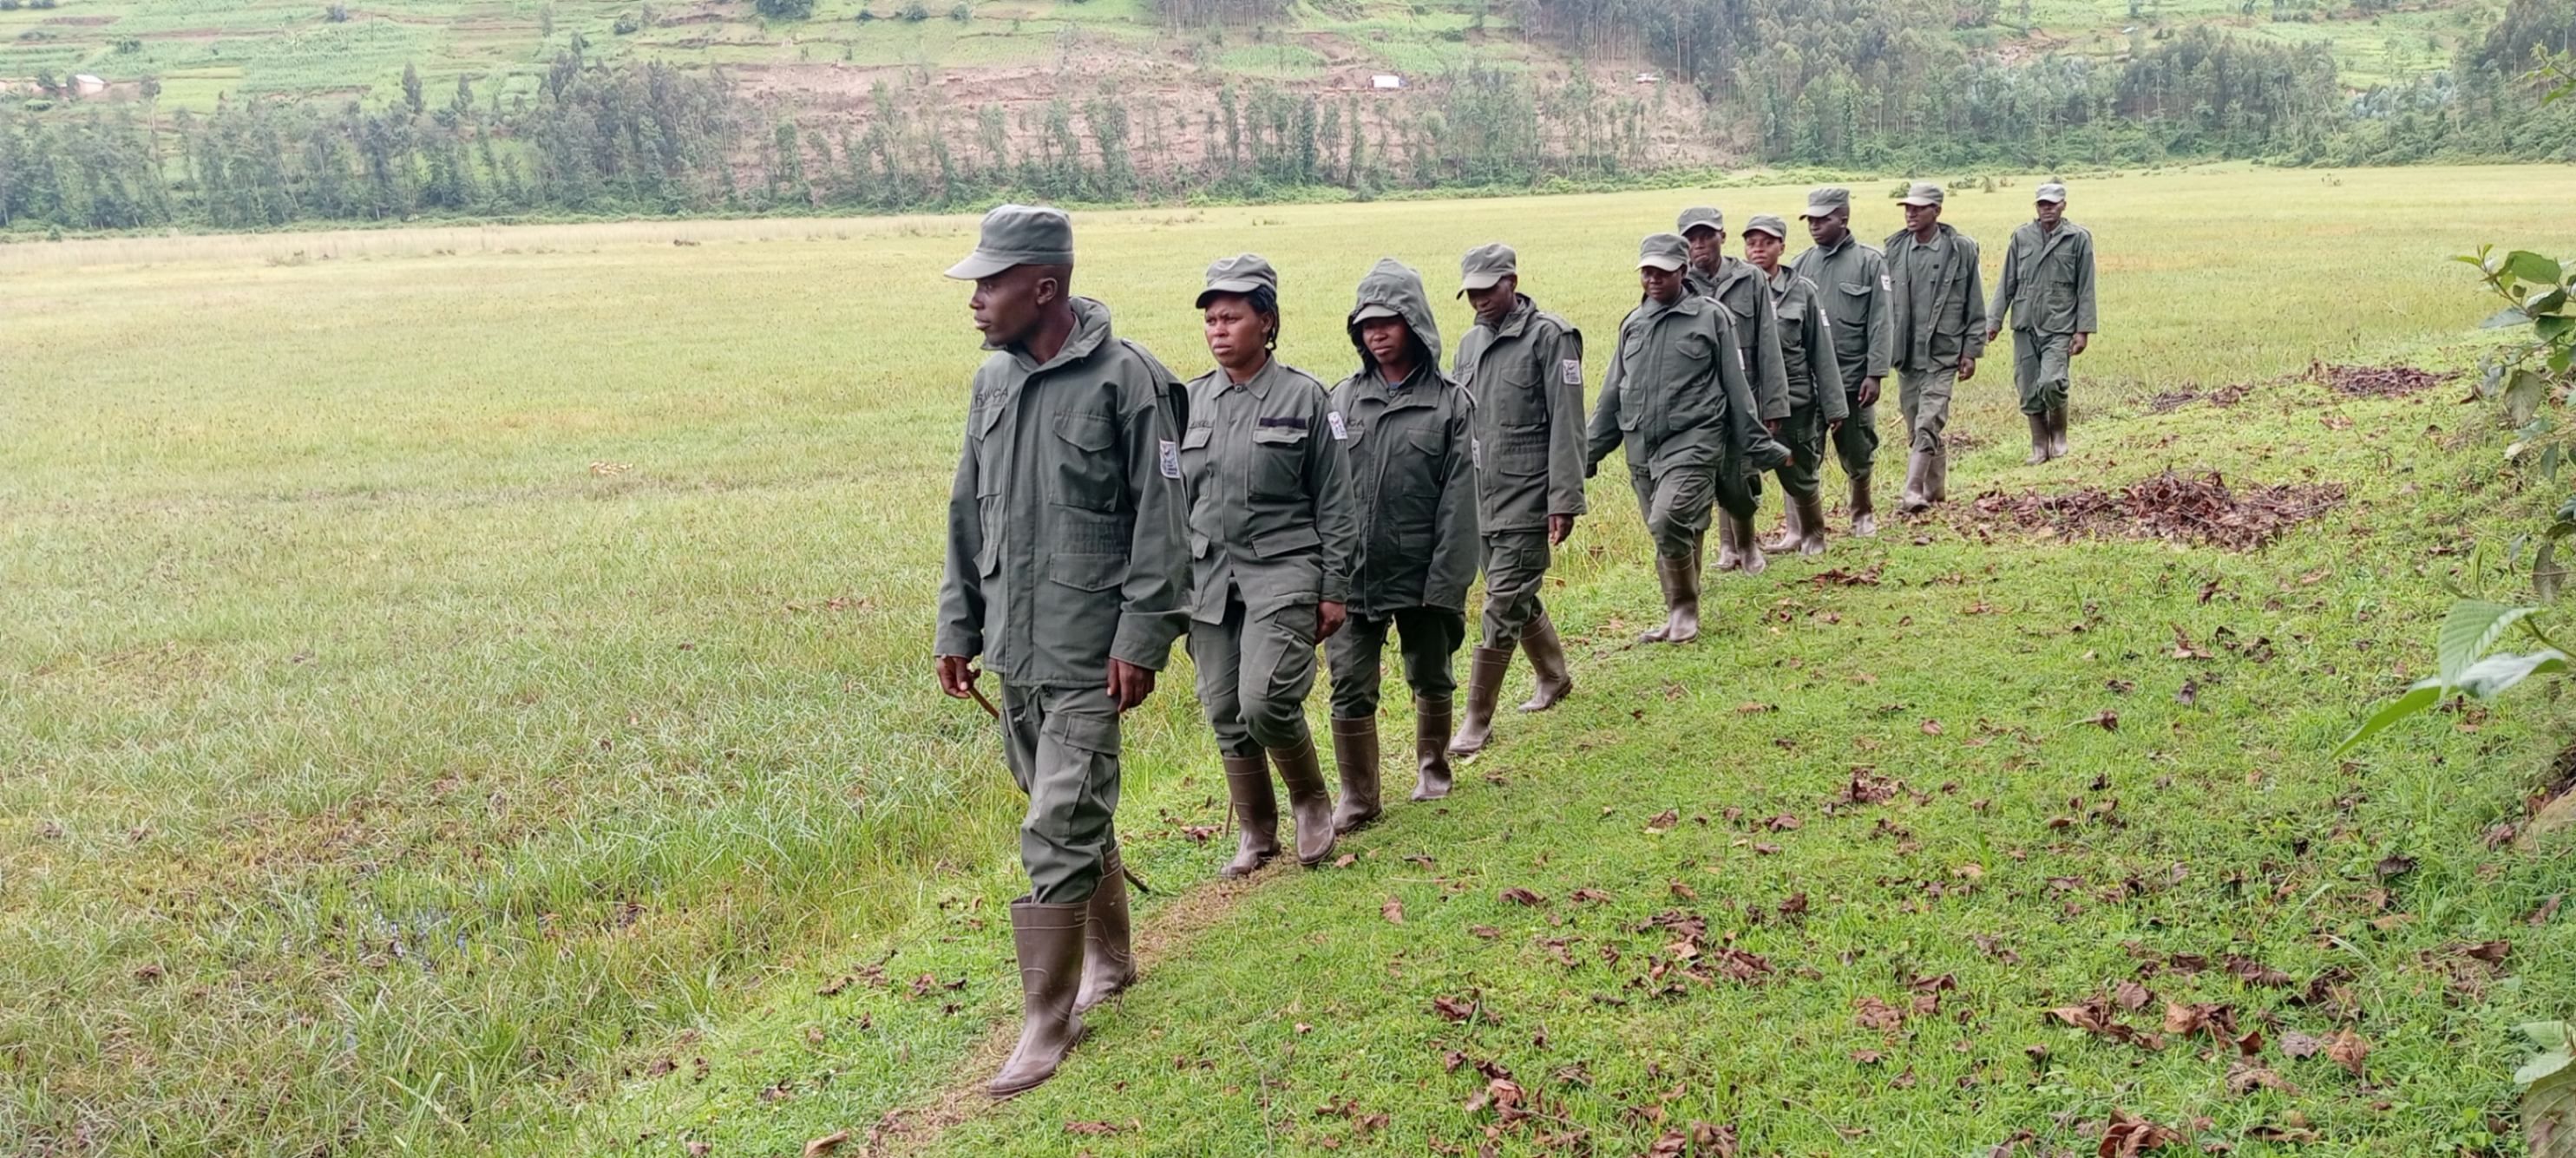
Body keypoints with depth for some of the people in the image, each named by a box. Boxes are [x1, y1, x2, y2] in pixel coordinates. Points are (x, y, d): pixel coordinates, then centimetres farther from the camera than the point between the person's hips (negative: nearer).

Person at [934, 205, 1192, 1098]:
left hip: (1089, 654, -7)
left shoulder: (1125, 378, -12)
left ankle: (1047, 1025, 5)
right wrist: (957, 626, 14)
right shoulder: (993, 381, 9)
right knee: (1075, 813, 18)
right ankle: (1109, 961, 36)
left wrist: (1142, 637, -14)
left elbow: (1161, 518, -12)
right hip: (1013, 647, 7)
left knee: (1058, 834, -6)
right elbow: (968, 514, 15)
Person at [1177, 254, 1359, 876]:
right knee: (1224, 714, 8)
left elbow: (1334, 503, 0)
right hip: (1209, 576, 5)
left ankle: (1311, 799, 9)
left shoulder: (1304, 397, -2)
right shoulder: (1190, 401, 9)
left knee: (1265, 700, -19)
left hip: (1282, 572, -4)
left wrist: (1333, 590, -3)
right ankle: (1255, 834, 25)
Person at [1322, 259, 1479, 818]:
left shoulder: (1449, 403, -3)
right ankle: (1357, 799, 11)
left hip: (1421, 574, -1)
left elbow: (1458, 500, -7)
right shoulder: (1342, 400, 4)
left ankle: (1431, 767, 39)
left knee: (1431, 679, 16)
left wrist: (1447, 581, -12)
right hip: (1352, 575, 1)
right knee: (1350, 687, -2)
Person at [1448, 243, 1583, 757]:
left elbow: (1566, 425, -13)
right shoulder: (1470, 344, 13)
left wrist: (1565, 501, -17)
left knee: (1502, 610, -7)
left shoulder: (1549, 336, -9)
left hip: (1526, 502, -7)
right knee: (1518, 600, 18)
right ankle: (1553, 677, 40)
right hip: (1480, 500, 7)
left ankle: (1477, 722, -1)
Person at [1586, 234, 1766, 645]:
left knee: (1669, 523, -20)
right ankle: (1677, 618, 22)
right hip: (1641, 449, 5)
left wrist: (1754, 446, 2)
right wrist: (1589, 453, 15)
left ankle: (1685, 610, -1)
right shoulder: (1633, 323, 12)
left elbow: (1736, 385, 2)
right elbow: (1612, 395, 17)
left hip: (1692, 442, -5)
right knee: (1670, 535, 10)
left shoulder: (1710, 316, -1)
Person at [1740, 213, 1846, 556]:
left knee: (1801, 474, 5)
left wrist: (1833, 406, -1)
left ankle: (1814, 534, 30)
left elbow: (1822, 352, 0)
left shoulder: (1801, 291, -2)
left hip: (1796, 399, -1)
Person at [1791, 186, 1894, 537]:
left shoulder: (1869, 262, -3)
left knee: (1857, 452, 11)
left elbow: (1880, 323, -6)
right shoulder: (1801, 265, 5)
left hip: (1852, 376, -2)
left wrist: (1875, 374, -11)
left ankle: (1863, 512, 33)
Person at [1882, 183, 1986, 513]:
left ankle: (1913, 492, -15)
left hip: (1942, 353, -4)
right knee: (1917, 427, 11)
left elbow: (1975, 307, 1)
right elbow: (1884, 300, 8)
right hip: (1905, 353, 4)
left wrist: (1971, 351, -2)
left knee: (1927, 424, -13)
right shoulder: (1894, 248, 5)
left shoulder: (1961, 249, -3)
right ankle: (1935, 489, 24)